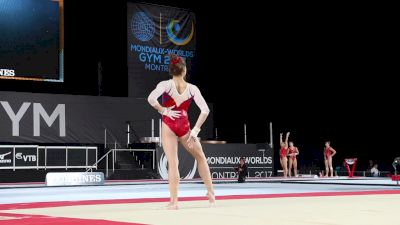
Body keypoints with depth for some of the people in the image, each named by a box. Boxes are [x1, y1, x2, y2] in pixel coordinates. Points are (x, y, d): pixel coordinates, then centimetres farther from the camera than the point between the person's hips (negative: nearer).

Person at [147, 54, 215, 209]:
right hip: (184, 126, 1)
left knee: (173, 163, -3)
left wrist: (163, 111, -10)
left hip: (168, 126, -1)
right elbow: (205, 110, -7)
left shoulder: (165, 84, -7)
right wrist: (195, 130, -3)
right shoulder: (192, 88, -1)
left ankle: (173, 201, -7)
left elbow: (151, 99, -24)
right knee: (200, 157, 20)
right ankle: (211, 193, 24)